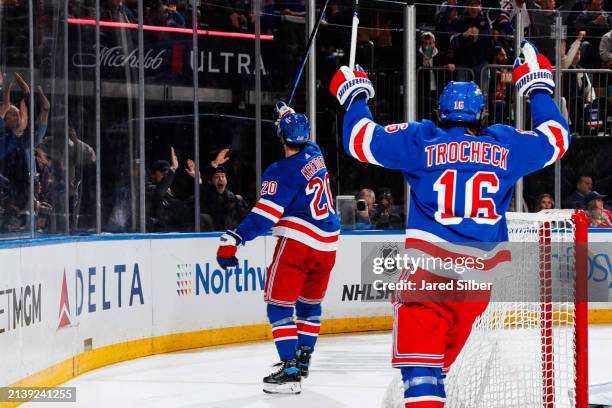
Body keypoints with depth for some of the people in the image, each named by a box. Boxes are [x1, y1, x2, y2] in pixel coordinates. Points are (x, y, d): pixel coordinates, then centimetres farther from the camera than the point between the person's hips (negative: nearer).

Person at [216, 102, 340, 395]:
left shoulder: (281, 172, -13)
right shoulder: (315, 155, 9)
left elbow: (265, 214, -22)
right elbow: (304, 140, 35)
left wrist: (233, 239, -27)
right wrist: (287, 113, 49)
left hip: (297, 241, -8)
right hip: (327, 243, 8)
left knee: (280, 303, -7)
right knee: (310, 302, 22)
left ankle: (290, 370, -18)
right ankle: (303, 359, 29)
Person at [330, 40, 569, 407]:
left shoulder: (421, 142, 0)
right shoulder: (505, 146, 7)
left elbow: (361, 139, 1)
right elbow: (555, 138, 22)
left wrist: (355, 95, 19)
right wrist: (538, 87, 35)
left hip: (429, 267, -4)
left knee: (419, 356, -7)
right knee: (440, 357, 18)